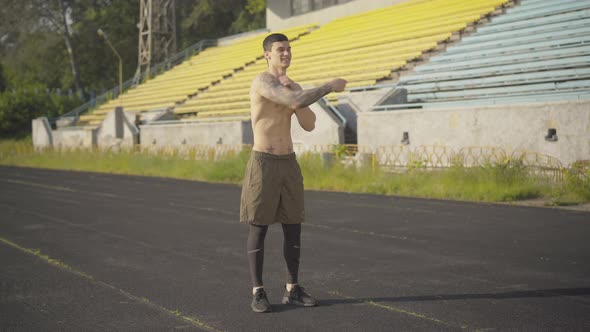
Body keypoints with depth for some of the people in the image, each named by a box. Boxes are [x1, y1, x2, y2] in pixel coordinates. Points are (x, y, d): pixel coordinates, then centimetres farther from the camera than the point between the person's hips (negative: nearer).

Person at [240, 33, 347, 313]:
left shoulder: (293, 87, 14)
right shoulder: (262, 82, -14)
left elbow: (309, 125, 4)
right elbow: (296, 102, -28)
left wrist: (293, 94, -8)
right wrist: (330, 86, -16)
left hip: (289, 164, 7)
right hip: (263, 164, -7)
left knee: (293, 227, 7)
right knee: (258, 228, -1)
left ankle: (292, 290, 17)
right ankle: (258, 293, 7)